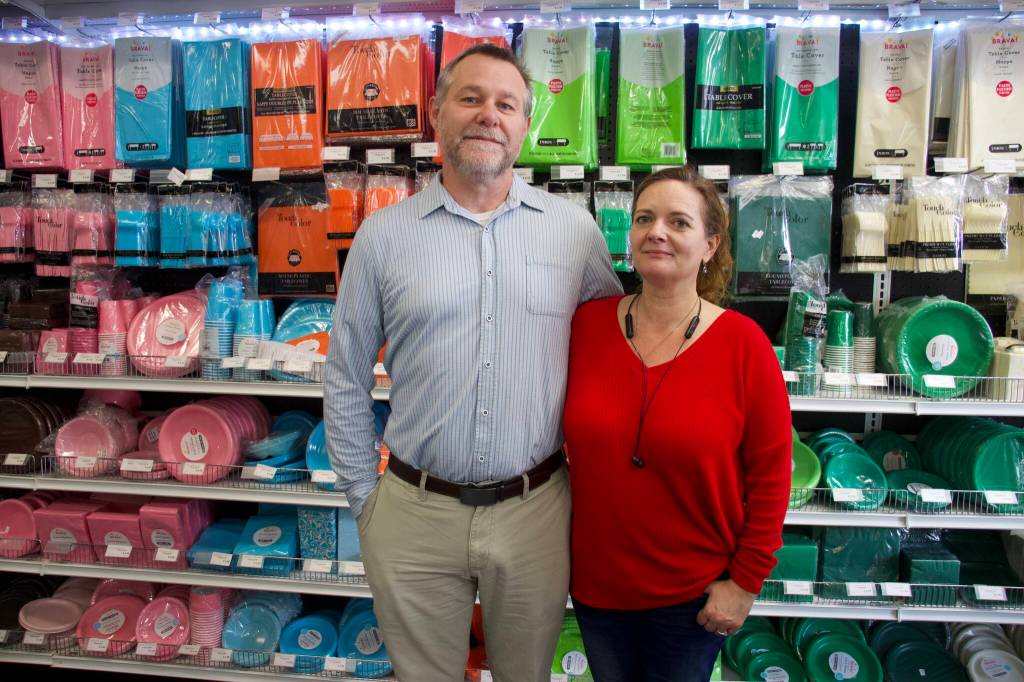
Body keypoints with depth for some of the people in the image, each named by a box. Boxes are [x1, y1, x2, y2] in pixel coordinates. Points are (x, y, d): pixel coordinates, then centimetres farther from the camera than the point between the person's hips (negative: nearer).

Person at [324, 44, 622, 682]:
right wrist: (365, 498, 3)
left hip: (536, 511, 1)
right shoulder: (383, 234, -2)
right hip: (413, 515, 0)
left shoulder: (575, 228, -1)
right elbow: (346, 381, 4)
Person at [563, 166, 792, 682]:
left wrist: (746, 581, -7)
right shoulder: (587, 324, -7)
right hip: (595, 580, 3)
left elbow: (770, 471, -9)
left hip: (694, 594, -2)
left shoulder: (743, 344, -14)